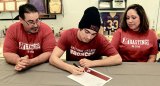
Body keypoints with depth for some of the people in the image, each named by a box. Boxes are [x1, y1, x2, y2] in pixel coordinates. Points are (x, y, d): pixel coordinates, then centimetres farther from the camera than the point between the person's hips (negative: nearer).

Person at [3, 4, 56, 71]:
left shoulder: (46, 29, -12)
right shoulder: (12, 29, -7)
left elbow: (50, 52, -15)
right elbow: (8, 53, -7)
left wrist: (31, 62, -29)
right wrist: (19, 61, -27)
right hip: (20, 69, 2)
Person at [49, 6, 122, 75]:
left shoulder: (99, 39, -16)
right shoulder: (68, 34, -15)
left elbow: (118, 59, -18)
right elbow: (53, 58, -18)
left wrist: (92, 63, -23)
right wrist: (69, 68, -35)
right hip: (71, 73, 0)